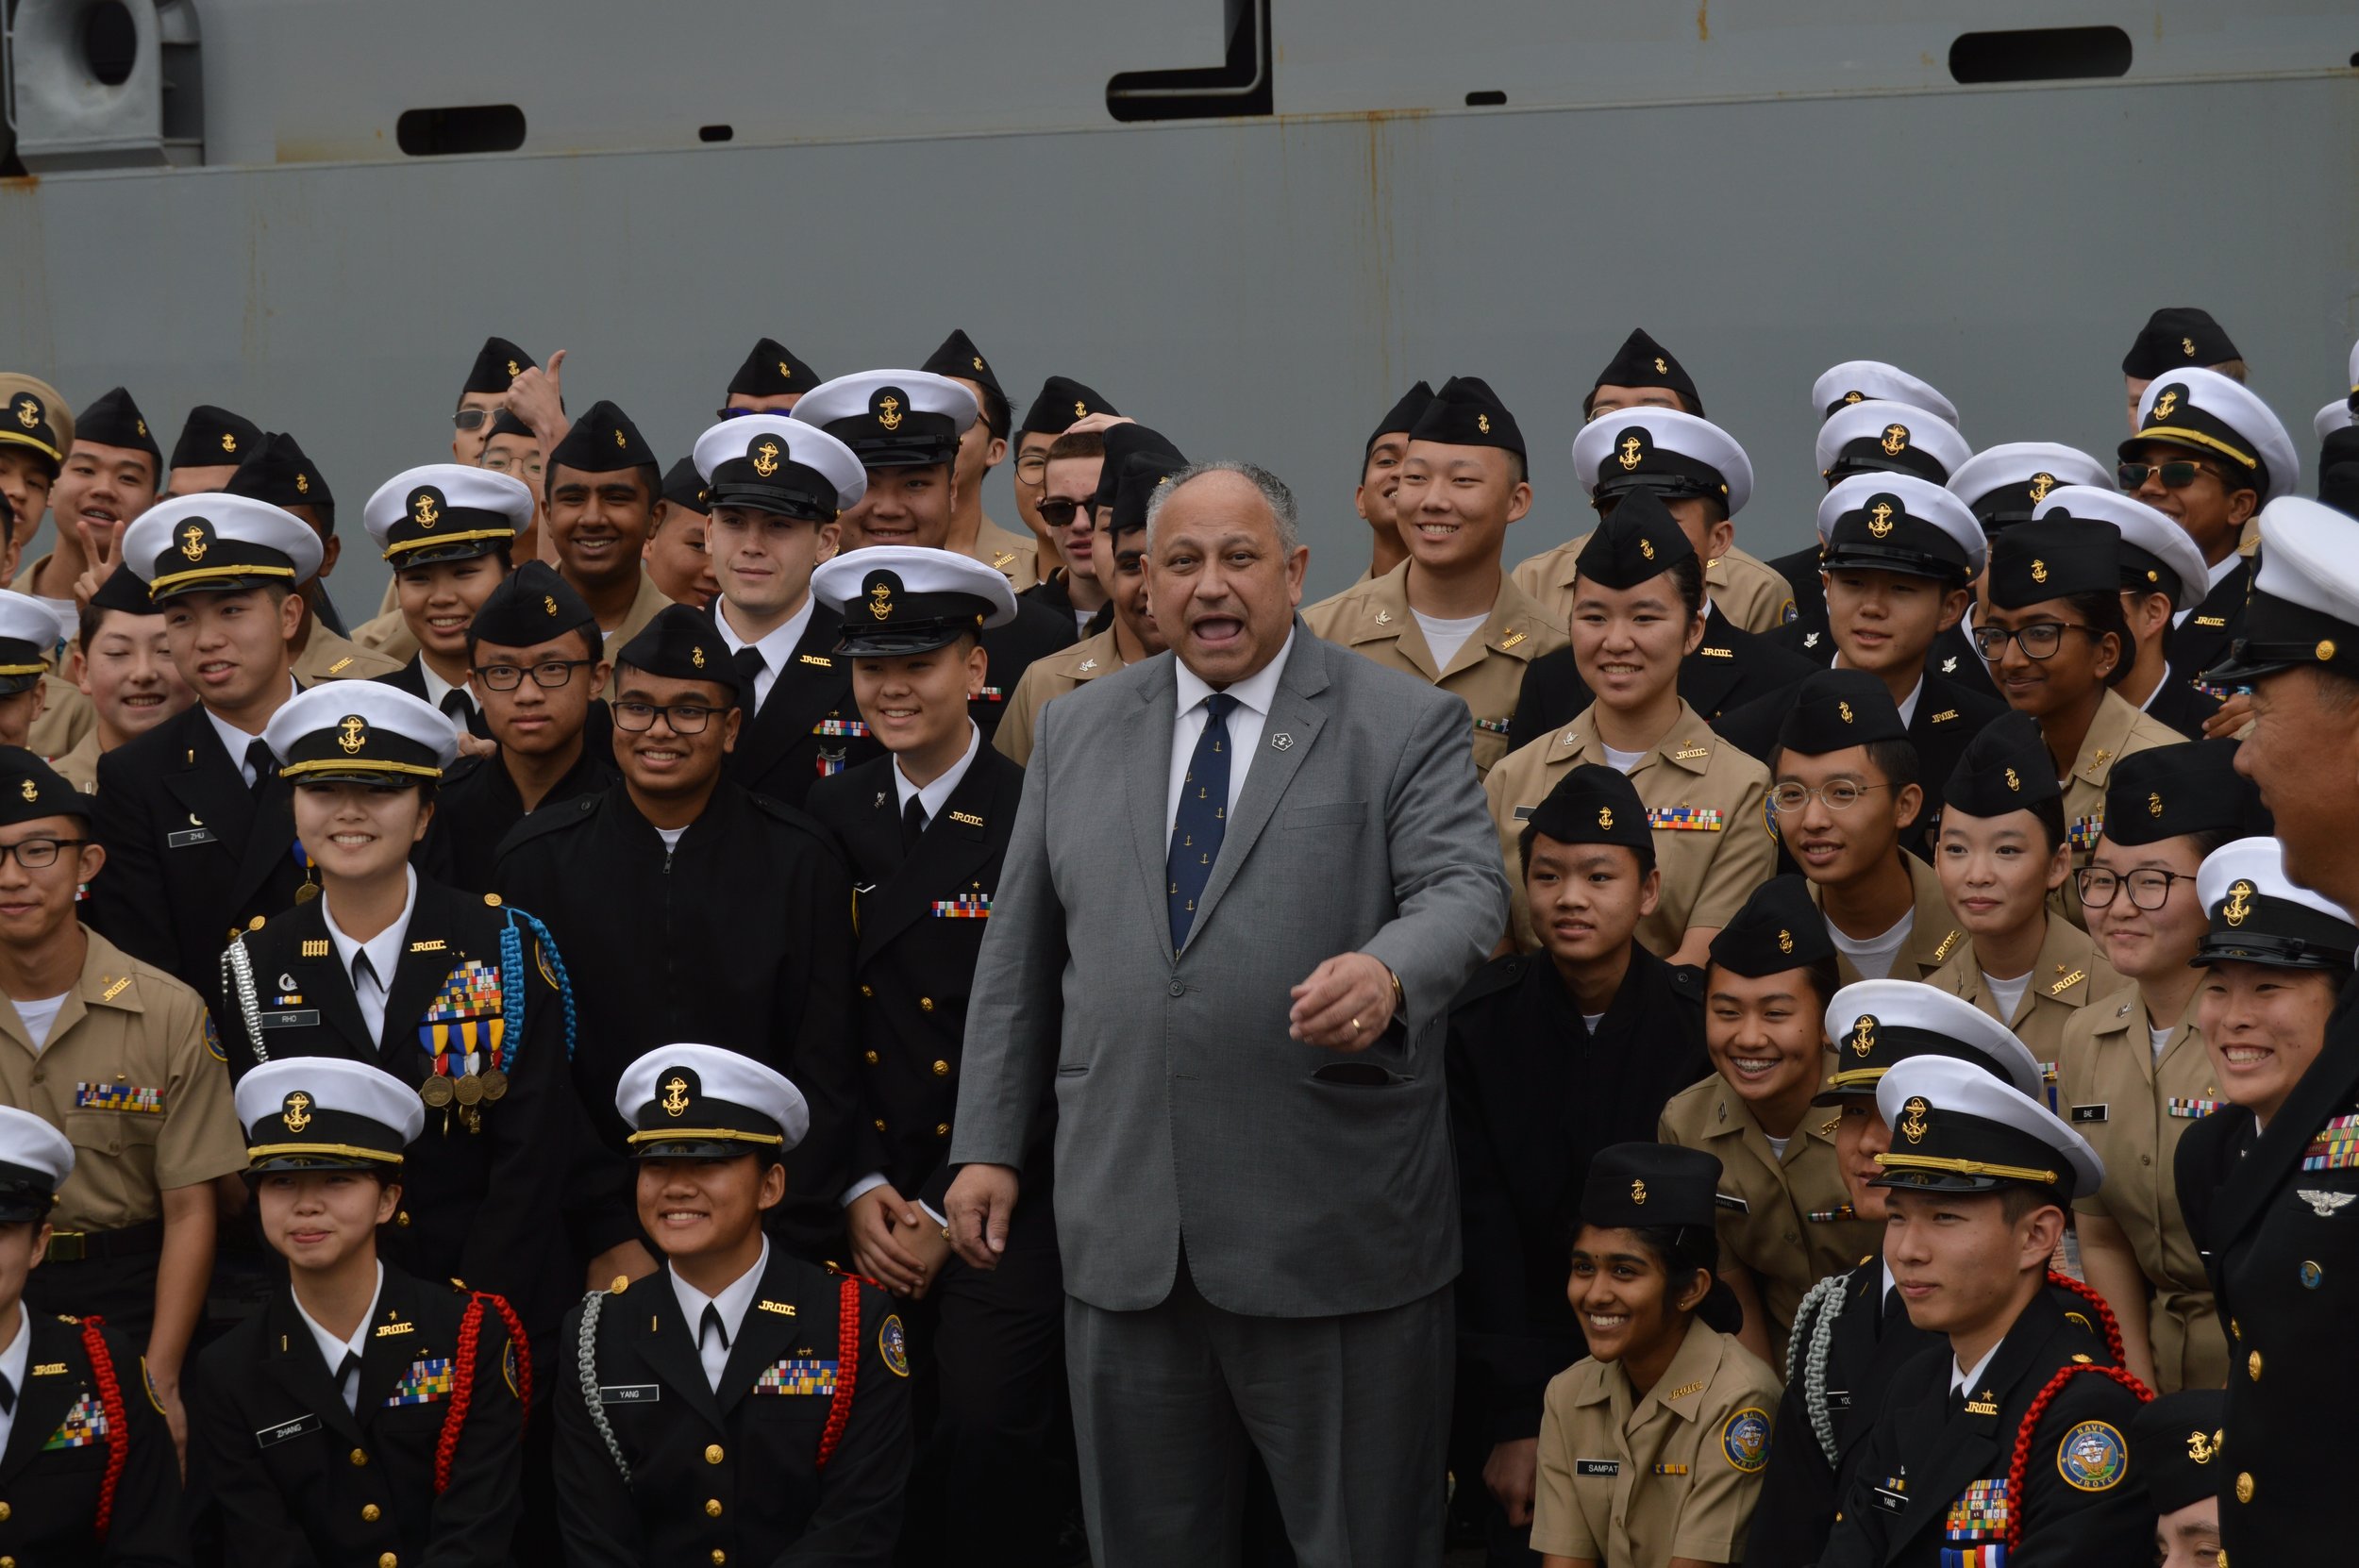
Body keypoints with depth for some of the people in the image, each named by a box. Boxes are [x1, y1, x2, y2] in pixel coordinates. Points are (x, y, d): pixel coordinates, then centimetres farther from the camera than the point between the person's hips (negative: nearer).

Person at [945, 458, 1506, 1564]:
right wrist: (987, 1144, 11)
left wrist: (1387, 973, -33)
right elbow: (1018, 952, 15)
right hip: (1124, 1230, 4)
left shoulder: (1406, 725, 1)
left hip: (1335, 1229, -3)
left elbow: (1465, 890, -11)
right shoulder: (1076, 730, 12)